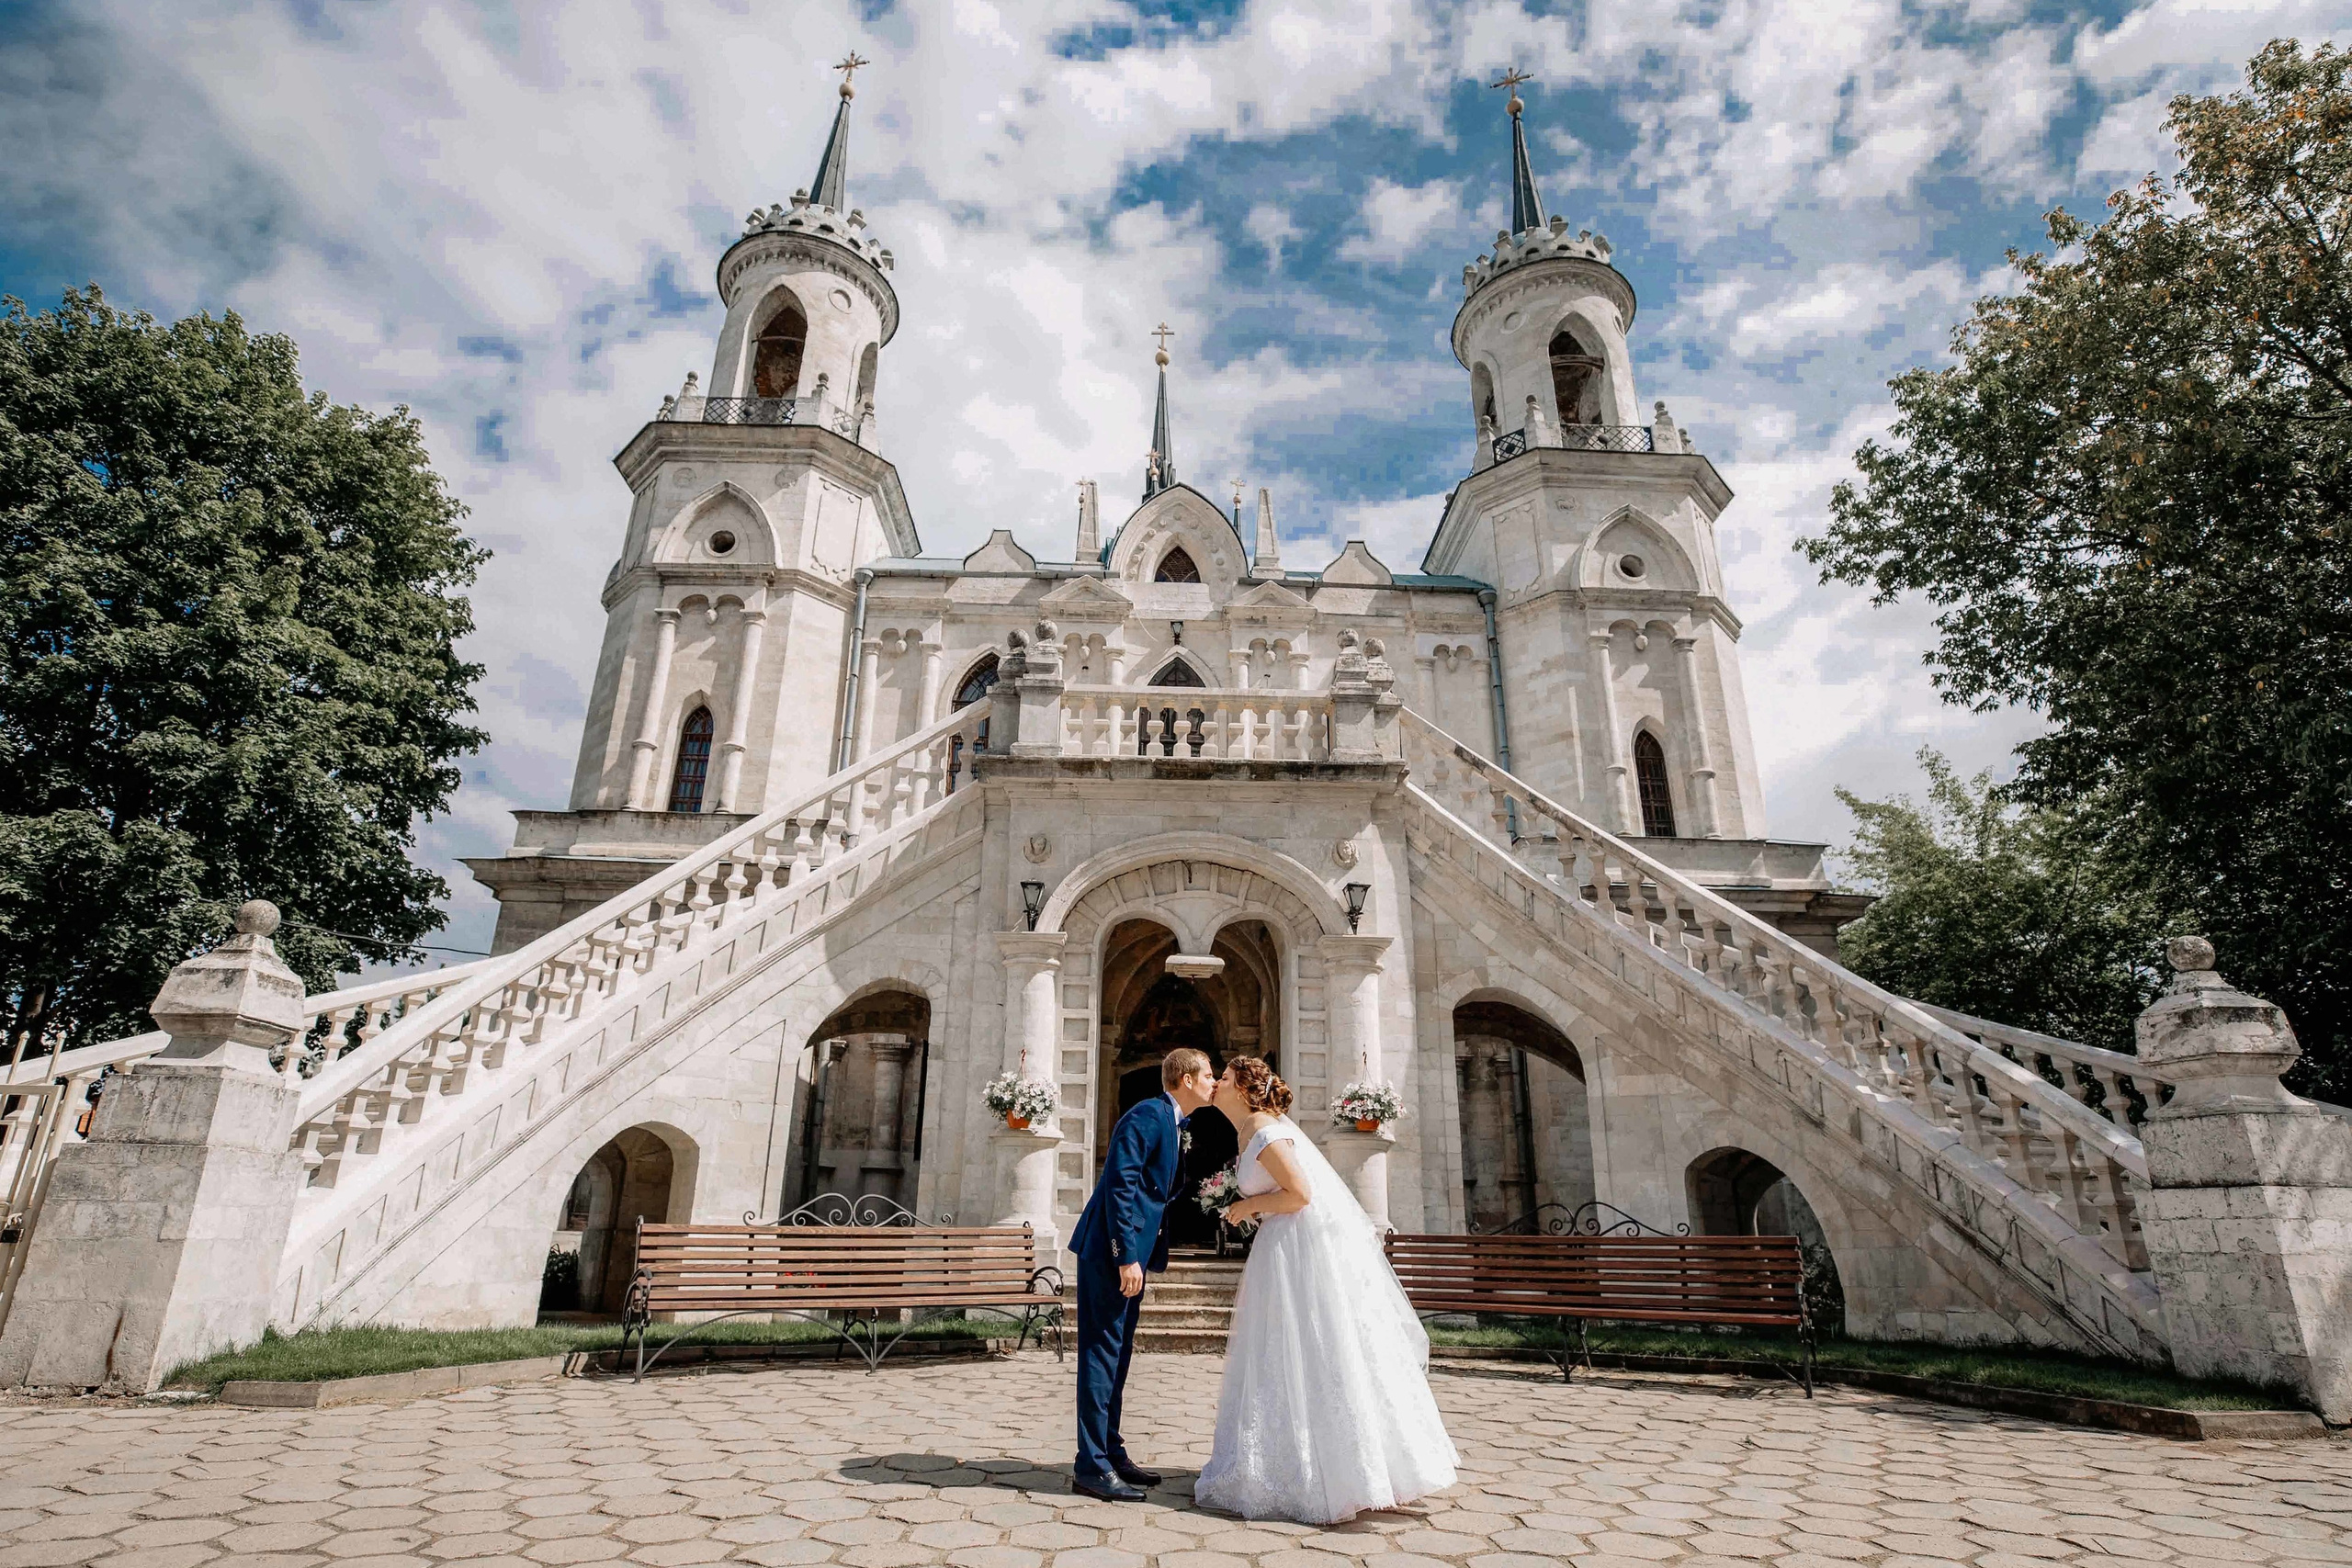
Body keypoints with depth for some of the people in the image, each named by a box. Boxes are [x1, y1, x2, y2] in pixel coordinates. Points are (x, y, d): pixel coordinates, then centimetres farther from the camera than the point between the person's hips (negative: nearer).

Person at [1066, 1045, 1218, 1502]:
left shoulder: (1173, 1123, 15)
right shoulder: (1148, 1115, -15)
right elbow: (1120, 1185, -21)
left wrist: (1143, 1255, 17)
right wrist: (1126, 1256, -23)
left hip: (1133, 1252, 10)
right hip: (1111, 1252, -10)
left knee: (1117, 1355, 15)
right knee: (1102, 1353, -5)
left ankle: (1111, 1453, 24)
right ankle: (1092, 1467, 1)